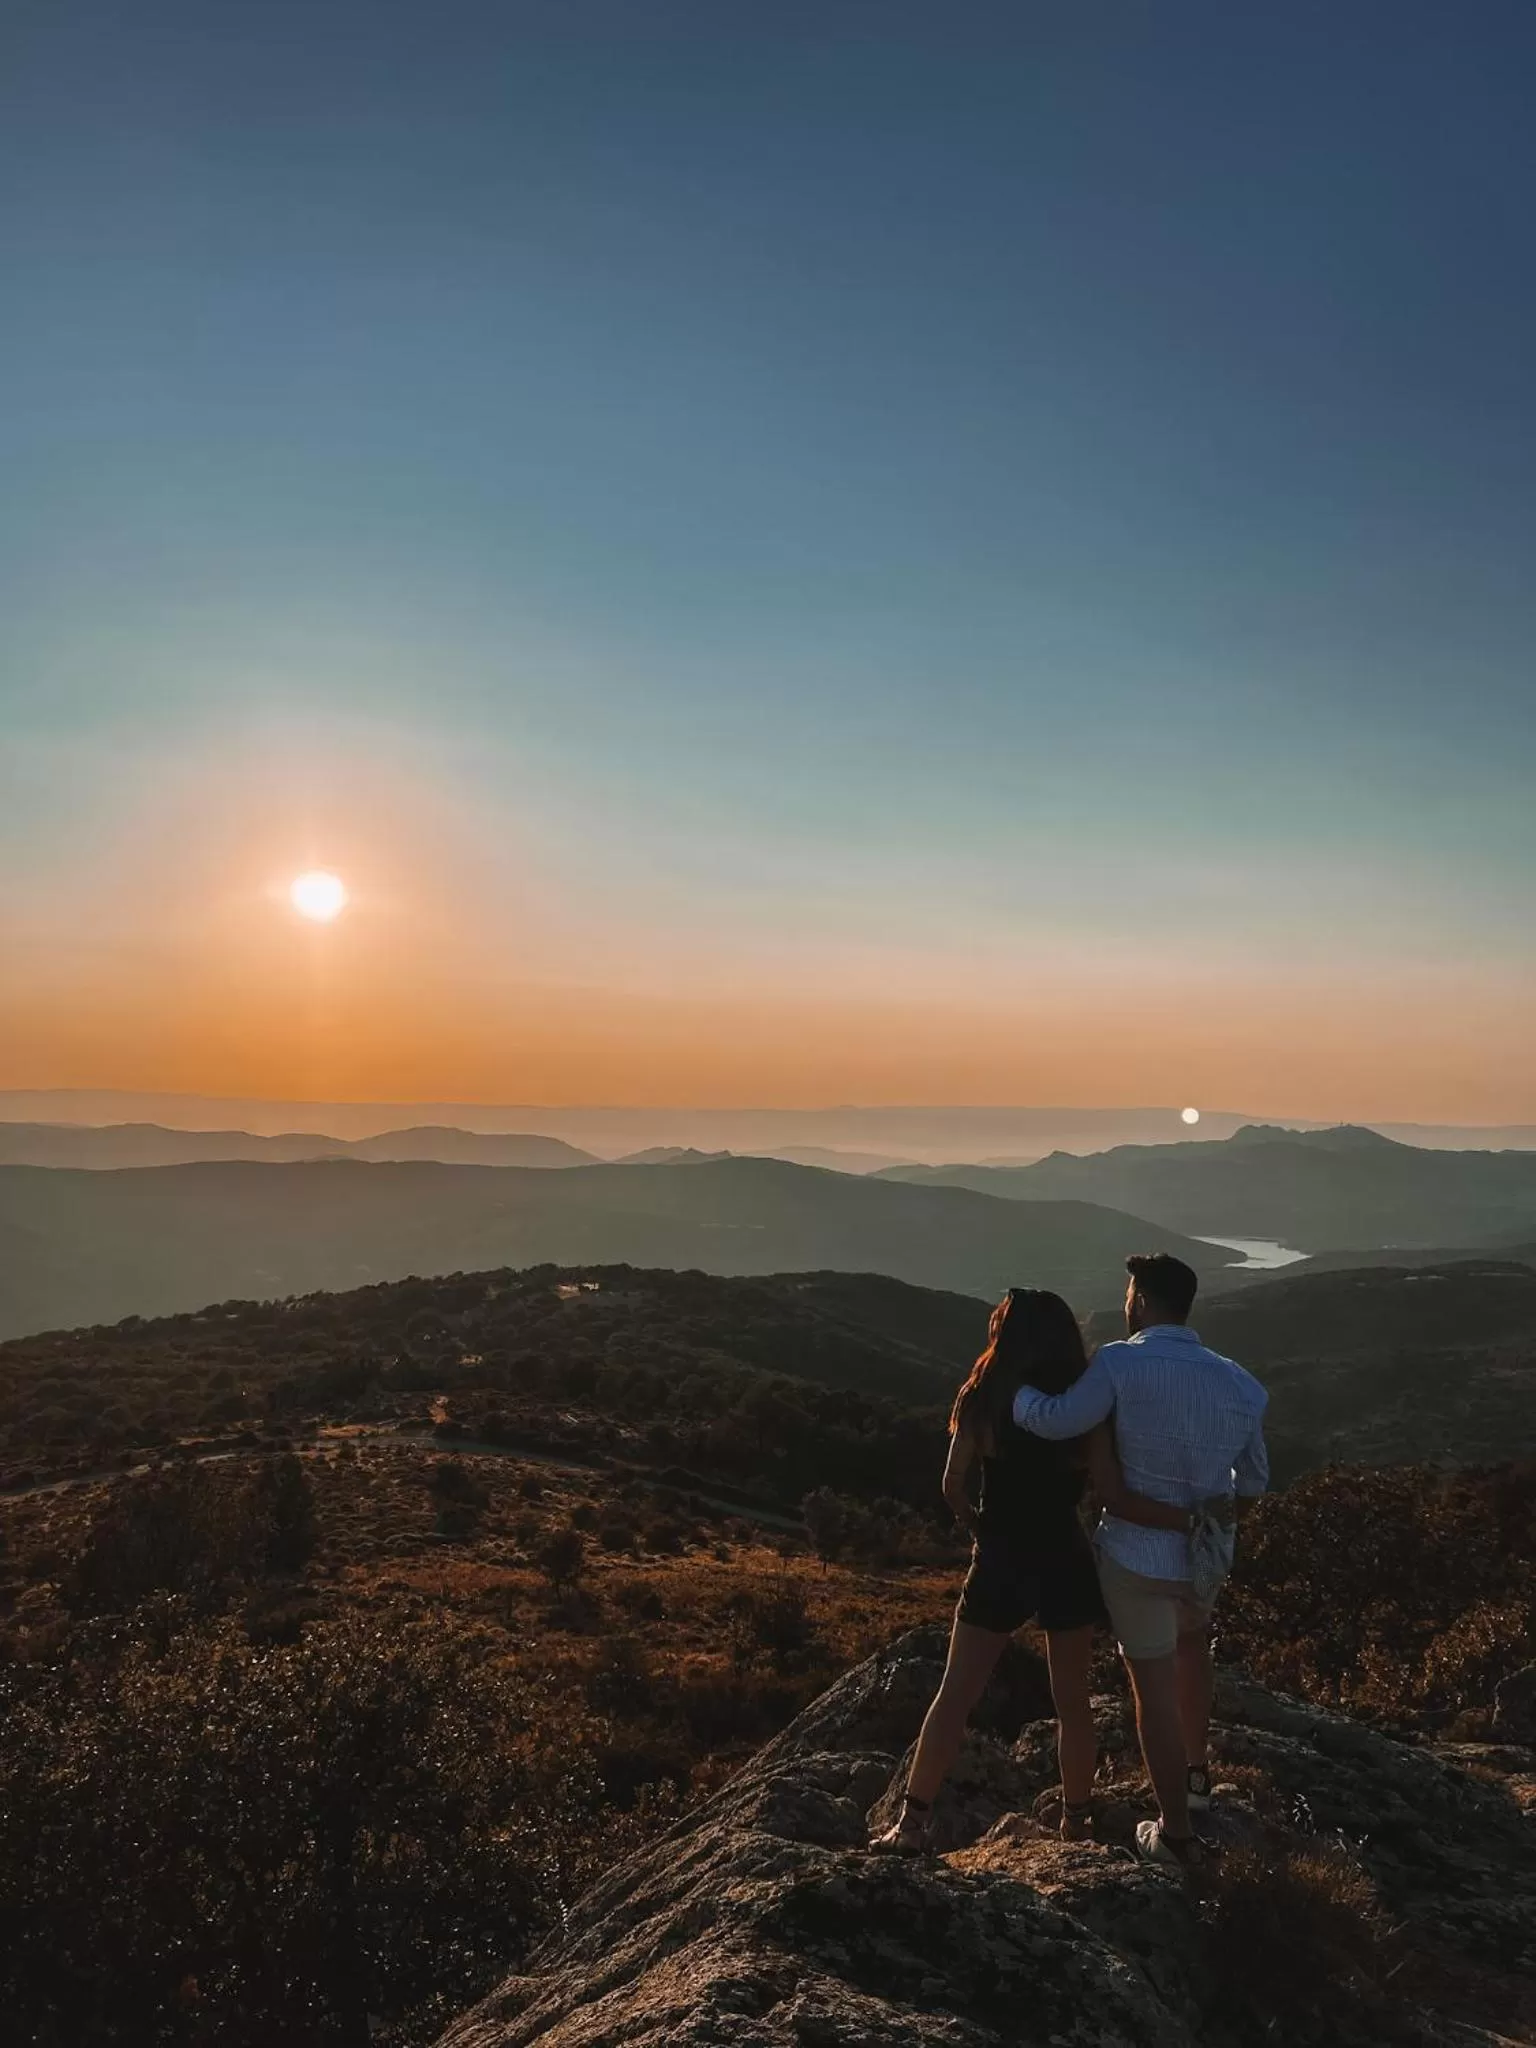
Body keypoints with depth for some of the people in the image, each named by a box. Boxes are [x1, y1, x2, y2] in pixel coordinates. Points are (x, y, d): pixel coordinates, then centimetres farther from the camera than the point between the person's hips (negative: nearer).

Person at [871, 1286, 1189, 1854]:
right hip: (1065, 1563, 1)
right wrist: (1186, 1519, -5)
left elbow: (953, 1487, -7)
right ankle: (1076, 1820, 29)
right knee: (1072, 1700, 17)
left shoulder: (983, 1400, -7)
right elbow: (1114, 1494, -13)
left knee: (955, 1693, 7)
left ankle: (913, 1823, 6)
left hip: (999, 1563, -1)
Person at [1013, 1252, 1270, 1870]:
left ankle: (1175, 1832, 19)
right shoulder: (1235, 1382, -3)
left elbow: (1053, 1420, -27)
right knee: (1192, 1645, 32)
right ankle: (1196, 1774, 45)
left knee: (1154, 1686, 9)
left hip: (1136, 1552, -5)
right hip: (1206, 1551, 5)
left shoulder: (1121, 1363, -19)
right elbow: (1255, 1479, 8)